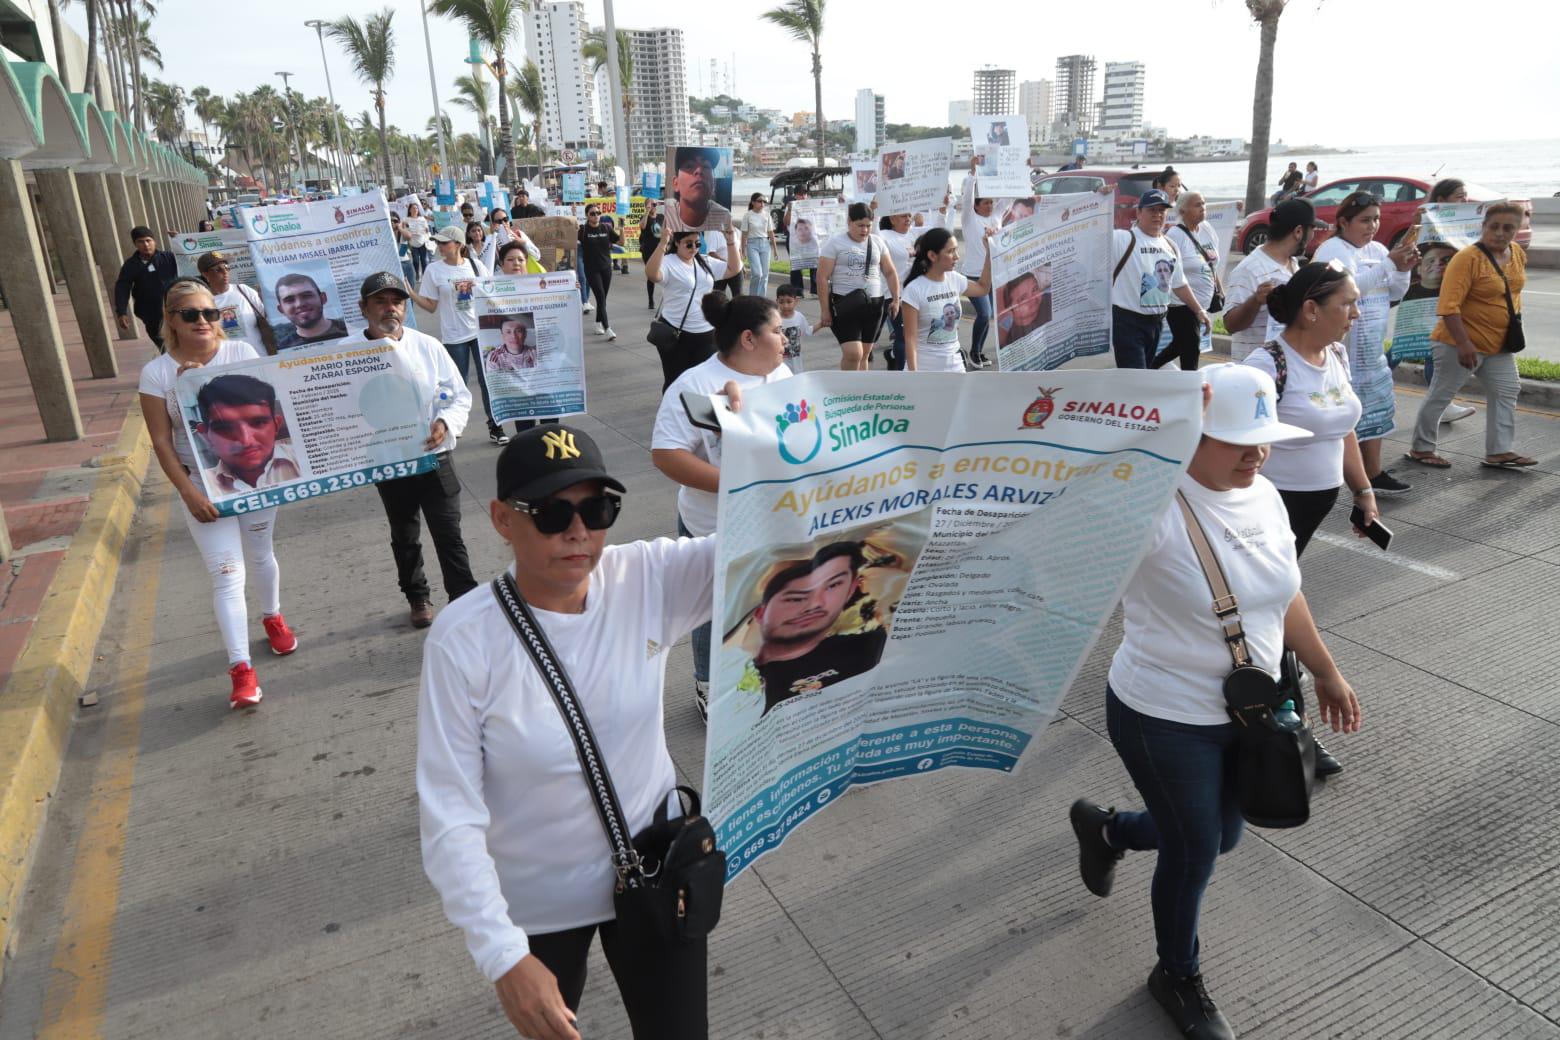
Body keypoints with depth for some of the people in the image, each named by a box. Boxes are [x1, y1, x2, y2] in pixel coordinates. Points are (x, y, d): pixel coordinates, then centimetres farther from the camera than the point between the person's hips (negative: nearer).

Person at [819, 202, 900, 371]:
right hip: (845, 303, -4)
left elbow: (890, 272, 16)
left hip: (873, 303, 4)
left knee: (864, 353, 8)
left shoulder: (877, 242, 9)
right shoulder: (835, 243, -4)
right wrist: (825, 310, -10)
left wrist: (895, 299, 9)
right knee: (853, 353, -17)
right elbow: (822, 278, -6)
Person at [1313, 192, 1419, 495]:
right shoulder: (1332, 250, -10)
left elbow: (1394, 294, 14)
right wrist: (1389, 263, -27)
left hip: (1372, 349, 9)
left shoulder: (1377, 250, 14)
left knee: (1374, 410, 12)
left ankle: (1373, 475, 20)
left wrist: (1403, 270, -4)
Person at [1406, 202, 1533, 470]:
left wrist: (1515, 327, 20)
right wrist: (1463, 344, -28)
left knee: (1506, 392, 10)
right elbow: (1448, 306, -25)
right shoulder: (1468, 258, -20)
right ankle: (1421, 449, 13)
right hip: (1461, 344, -8)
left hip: (1499, 345, 8)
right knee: (1440, 396, 2)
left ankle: (1499, 451, 16)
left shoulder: (1518, 253, 5)